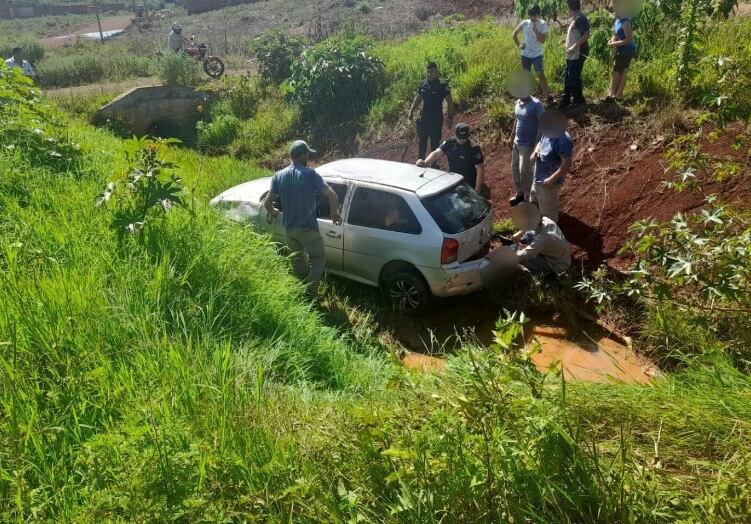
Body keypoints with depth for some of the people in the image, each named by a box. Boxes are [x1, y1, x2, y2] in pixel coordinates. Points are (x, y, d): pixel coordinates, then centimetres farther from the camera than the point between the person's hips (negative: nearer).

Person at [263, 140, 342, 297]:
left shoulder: (279, 176, -2)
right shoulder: (311, 174, -13)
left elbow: (267, 203, -2)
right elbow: (332, 196, -18)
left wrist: (272, 212, 20)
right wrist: (334, 213, 0)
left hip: (288, 228, 5)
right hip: (308, 228, -5)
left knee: (298, 260, 25)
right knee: (318, 258, 12)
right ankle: (309, 294, 1)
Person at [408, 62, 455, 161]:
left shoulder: (442, 85, -10)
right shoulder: (422, 84, 4)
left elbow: (450, 102, -8)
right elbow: (417, 98, 17)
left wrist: (450, 117, -10)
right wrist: (411, 111, 8)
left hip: (436, 119, -4)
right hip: (424, 118, 4)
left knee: (435, 143, 4)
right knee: (422, 142, 11)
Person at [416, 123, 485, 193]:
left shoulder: (473, 148, -20)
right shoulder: (450, 142, -7)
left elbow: (480, 169, -18)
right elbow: (436, 153, -16)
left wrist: (477, 190, -22)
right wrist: (425, 162, -37)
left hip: (468, 185, -5)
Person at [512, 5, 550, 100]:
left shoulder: (543, 24, -8)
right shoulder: (525, 23, -3)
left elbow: (542, 40, -16)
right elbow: (514, 34, 9)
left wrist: (535, 29, -21)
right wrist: (518, 45, 0)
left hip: (537, 55, -2)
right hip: (525, 54, 2)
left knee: (540, 74, -10)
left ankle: (547, 94, 1)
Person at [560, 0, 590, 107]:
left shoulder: (580, 18, -16)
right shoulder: (575, 18, 14)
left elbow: (586, 35, -24)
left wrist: (574, 46, -26)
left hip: (577, 54, -10)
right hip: (572, 54, 10)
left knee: (574, 78, -4)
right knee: (567, 76, 15)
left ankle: (579, 101, 8)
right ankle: (565, 100, 24)